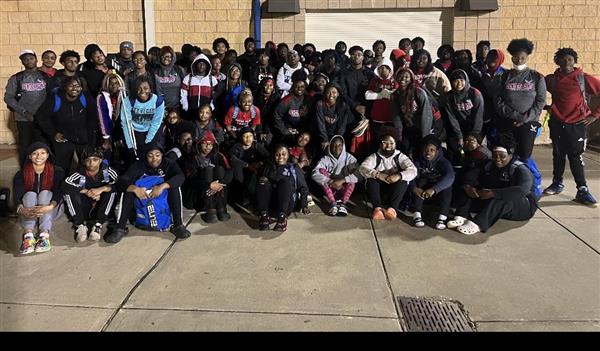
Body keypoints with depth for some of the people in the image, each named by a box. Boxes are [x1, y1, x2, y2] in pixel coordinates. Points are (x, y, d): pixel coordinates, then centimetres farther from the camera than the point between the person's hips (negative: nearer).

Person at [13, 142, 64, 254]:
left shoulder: (57, 171, -7)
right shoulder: (21, 174, -4)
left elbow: (59, 192, -20)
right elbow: (17, 196, -17)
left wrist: (50, 207, -41)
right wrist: (22, 210, -40)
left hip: (51, 211, -1)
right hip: (29, 212, 1)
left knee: (45, 193, -27)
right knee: (30, 195, -27)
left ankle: (44, 235, -48)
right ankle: (28, 235, -50)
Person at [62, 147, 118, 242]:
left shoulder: (107, 171, -10)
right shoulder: (79, 174, -10)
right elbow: (65, 185, -25)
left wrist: (101, 189, -30)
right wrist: (86, 191, -27)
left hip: (102, 211, 0)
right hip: (84, 212, 1)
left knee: (111, 191, -25)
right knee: (69, 192, -21)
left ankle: (98, 225, -26)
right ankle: (80, 225, -21)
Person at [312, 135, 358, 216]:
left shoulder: (349, 158, -5)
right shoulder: (326, 159, -5)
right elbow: (315, 174, -21)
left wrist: (342, 180, -32)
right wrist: (330, 182, -32)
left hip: (344, 190, 0)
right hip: (330, 189, 0)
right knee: (322, 170, -23)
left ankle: (342, 204, -39)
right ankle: (333, 204, -36)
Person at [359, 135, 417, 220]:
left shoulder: (400, 157, 1)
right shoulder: (374, 157, 2)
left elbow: (413, 170, -14)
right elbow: (362, 168, -15)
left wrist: (399, 176, -33)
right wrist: (377, 174, -33)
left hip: (394, 187, 0)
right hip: (378, 186, 0)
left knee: (403, 181, -29)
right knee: (371, 179, -28)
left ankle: (392, 208, -40)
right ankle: (378, 208, -39)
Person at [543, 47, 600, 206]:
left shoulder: (584, 78, -6)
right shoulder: (551, 79, 1)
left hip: (577, 125, -3)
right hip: (557, 124, 3)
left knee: (576, 157, -4)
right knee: (558, 155, 12)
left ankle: (583, 190, 3)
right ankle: (557, 183, 28)